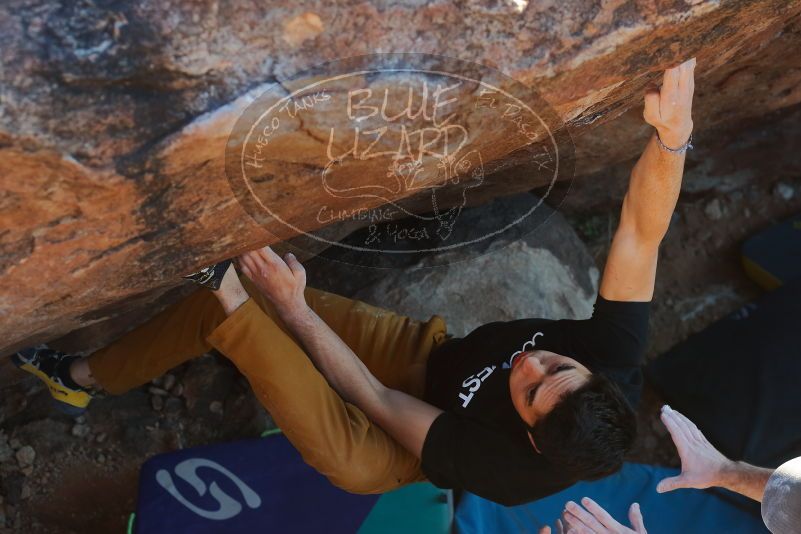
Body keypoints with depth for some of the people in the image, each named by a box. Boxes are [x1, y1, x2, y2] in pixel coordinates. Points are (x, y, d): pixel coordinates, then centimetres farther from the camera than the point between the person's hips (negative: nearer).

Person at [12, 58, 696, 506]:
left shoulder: (508, 468, -36)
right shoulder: (614, 357, -29)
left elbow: (376, 401, -29)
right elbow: (641, 232, -35)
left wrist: (292, 307, -27)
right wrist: (673, 134, -54)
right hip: (438, 349, 5)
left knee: (352, 460, -42)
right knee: (235, 298, -2)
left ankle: (231, 293, -25)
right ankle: (86, 375, 18)